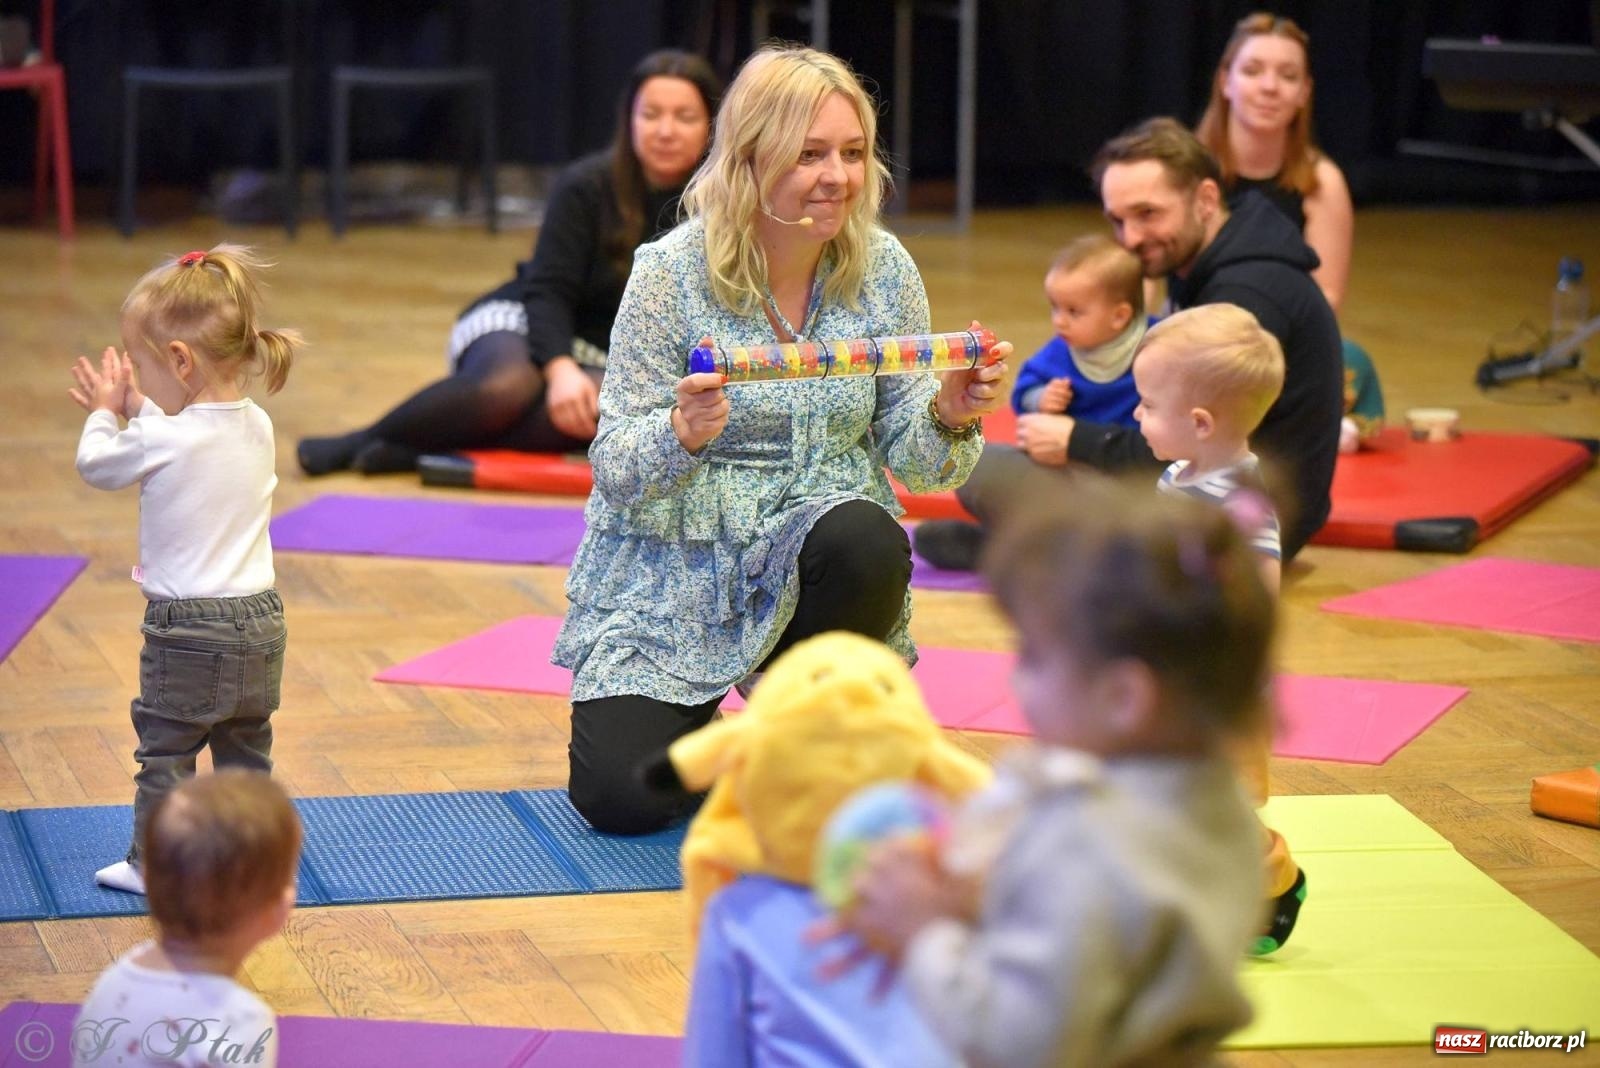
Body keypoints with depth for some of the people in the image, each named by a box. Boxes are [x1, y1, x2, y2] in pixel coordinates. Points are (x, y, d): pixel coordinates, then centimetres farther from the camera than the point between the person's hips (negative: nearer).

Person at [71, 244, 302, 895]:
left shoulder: (160, 441, -21)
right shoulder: (257, 428, 0)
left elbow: (95, 466, -1)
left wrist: (104, 413, 16)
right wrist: (138, 409, 20)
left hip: (187, 629, -7)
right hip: (260, 620, 7)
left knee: (165, 749, 7)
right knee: (246, 749, 18)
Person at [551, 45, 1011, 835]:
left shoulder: (882, 271, -4)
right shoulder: (672, 274, -13)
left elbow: (912, 463, -1)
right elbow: (617, 473, -13)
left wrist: (948, 418, -23)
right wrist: (684, 433, -35)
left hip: (813, 550, 2)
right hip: (674, 566, -2)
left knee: (867, 541, -35)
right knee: (623, 799, -19)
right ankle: (697, 726, 19)